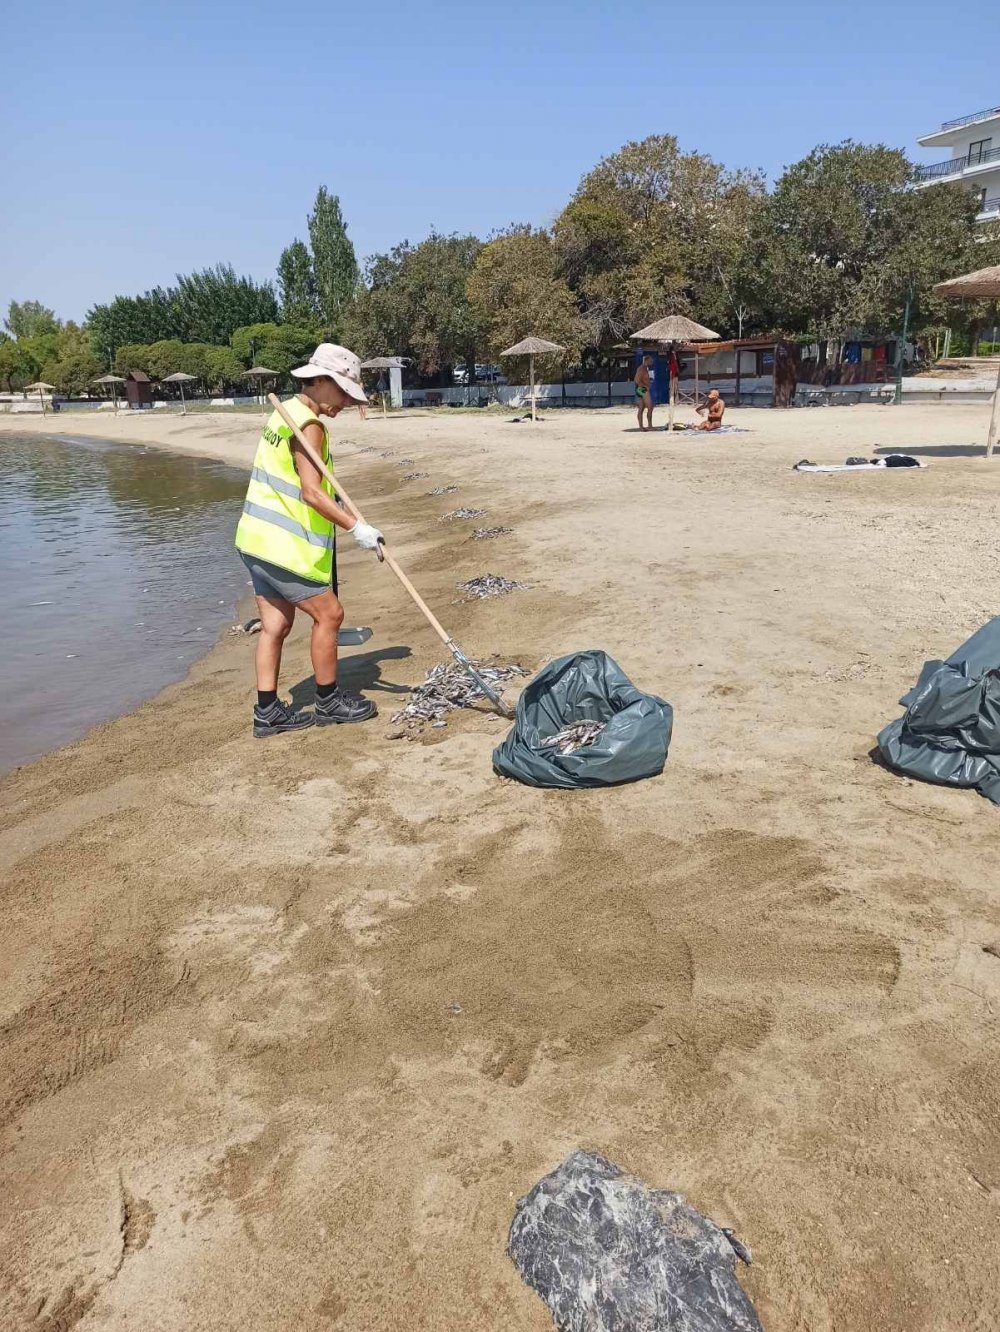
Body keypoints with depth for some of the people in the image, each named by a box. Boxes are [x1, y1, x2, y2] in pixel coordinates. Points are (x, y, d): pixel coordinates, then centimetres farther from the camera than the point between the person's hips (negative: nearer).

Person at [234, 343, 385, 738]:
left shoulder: (284, 412, 17)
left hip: (260, 539, 10)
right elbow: (312, 493, -24)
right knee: (328, 614, 1)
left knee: (276, 624, 11)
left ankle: (267, 712, 16)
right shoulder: (308, 424, -15)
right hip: (284, 546, -10)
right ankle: (329, 702, 14)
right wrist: (357, 528, -23)